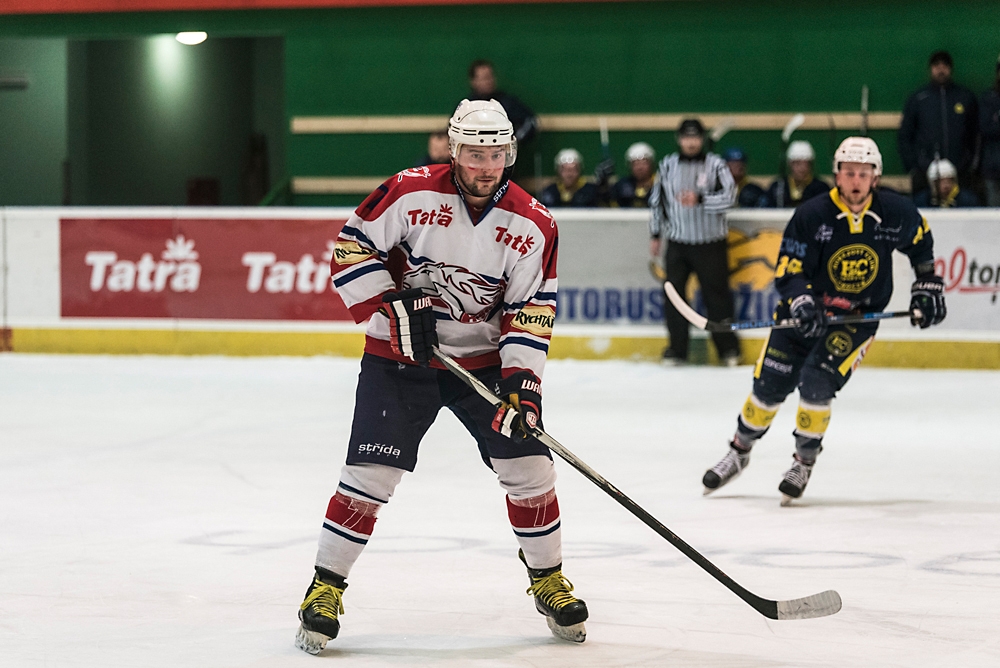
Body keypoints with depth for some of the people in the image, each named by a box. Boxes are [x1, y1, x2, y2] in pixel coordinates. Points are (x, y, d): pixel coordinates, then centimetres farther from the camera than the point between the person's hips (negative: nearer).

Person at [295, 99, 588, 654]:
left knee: (528, 465, -3)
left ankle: (548, 578, 18)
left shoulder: (533, 224, -8)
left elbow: (532, 310, -6)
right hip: (398, 356, -2)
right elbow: (352, 247, -9)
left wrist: (521, 381, -16)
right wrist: (393, 309, -18)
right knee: (371, 473, -10)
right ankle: (325, 588, 2)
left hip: (484, 358, 2)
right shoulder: (411, 193, -15)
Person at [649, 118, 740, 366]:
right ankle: (677, 347, 10)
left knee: (716, 294, -1)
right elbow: (657, 200, 16)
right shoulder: (667, 165, 7)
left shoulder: (715, 165, -4)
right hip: (677, 242, 3)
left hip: (710, 243, -3)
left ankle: (728, 347, 11)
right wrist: (655, 234, 16)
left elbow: (728, 197, -16)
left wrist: (700, 200, -30)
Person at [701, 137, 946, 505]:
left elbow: (920, 239, 11)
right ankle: (739, 451, 27)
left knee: (816, 383, -20)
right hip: (805, 311, 1)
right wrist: (801, 302, -34)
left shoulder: (895, 212, -12)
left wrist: (927, 286, 11)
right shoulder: (811, 215, -18)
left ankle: (805, 461, -1)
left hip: (858, 317, -1)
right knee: (769, 385, 2)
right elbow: (786, 272, -15)